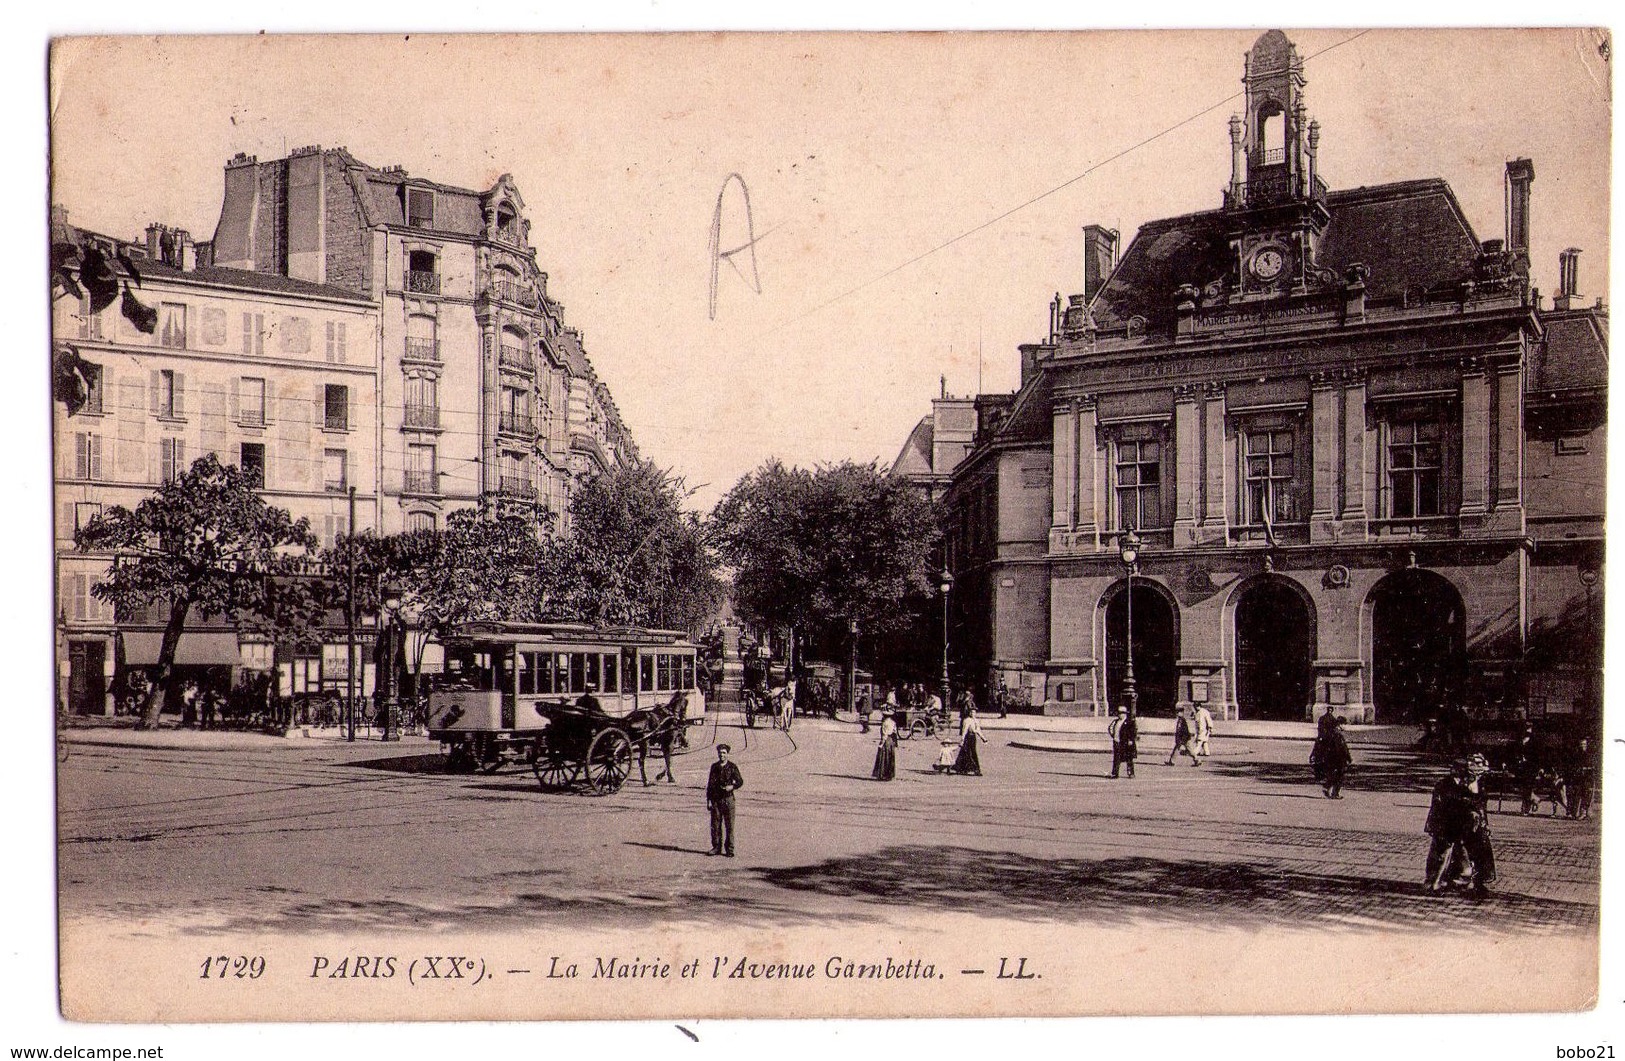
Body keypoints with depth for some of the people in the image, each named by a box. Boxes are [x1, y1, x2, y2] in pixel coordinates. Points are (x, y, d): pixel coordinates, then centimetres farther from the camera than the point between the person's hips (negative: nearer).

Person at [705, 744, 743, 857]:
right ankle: (717, 847, 16)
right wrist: (708, 801, 6)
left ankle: (729, 849, 6)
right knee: (715, 825, 5)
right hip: (716, 800, 3)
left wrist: (732, 786, -18)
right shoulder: (714, 767, 7)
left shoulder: (732, 767, -1)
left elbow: (740, 782, 3)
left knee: (729, 826, -1)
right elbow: (709, 784, 10)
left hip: (728, 799, -3)